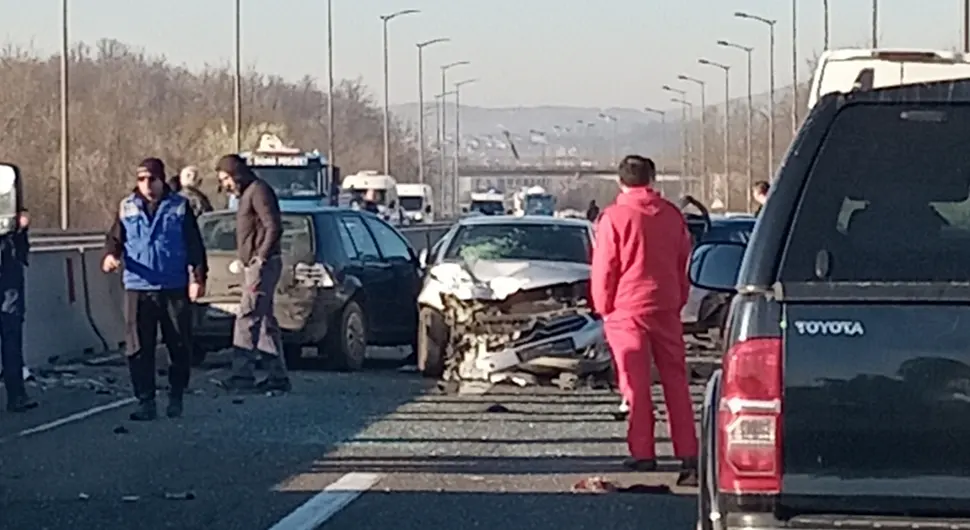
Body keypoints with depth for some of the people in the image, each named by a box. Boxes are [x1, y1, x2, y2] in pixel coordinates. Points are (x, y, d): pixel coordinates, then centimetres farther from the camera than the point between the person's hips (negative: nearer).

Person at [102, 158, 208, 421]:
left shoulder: (179, 206, 2)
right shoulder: (127, 207, 7)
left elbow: (194, 244, 2)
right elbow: (115, 238, 9)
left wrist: (198, 276, -4)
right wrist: (111, 255, -13)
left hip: (175, 288, -1)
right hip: (138, 288, 1)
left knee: (179, 347, 6)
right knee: (138, 349, -2)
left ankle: (176, 398, 19)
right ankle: (146, 401, 4)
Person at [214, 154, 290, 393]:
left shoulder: (258, 191, -9)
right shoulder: (246, 194, 22)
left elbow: (273, 228, -18)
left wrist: (260, 258, -21)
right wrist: (245, 260, 18)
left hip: (263, 264, -10)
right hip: (253, 265, 10)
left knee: (248, 318, -14)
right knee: (264, 321, 9)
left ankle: (242, 375, -18)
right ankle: (278, 376, 11)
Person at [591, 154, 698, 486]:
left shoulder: (614, 217, -9)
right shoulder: (671, 215, 6)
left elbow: (603, 269, -7)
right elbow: (683, 263, 13)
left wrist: (603, 307, 4)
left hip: (627, 310, -4)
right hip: (665, 307, 4)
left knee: (636, 384, 1)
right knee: (675, 381, 8)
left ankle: (642, 454, 1)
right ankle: (688, 455, 5)